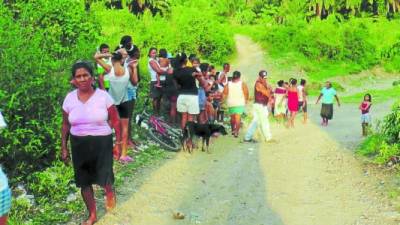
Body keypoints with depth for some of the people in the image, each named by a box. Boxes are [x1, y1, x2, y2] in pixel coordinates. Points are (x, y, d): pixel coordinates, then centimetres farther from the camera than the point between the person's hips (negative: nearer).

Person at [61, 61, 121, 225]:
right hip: (79, 144, 3)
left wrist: (118, 143, -6)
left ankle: (109, 193, 30)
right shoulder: (69, 98, -2)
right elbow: (65, 125, 7)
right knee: (84, 181, 10)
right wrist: (64, 148, 6)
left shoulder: (103, 96, -10)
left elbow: (115, 121, -3)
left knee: (104, 178, -8)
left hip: (102, 142, -3)